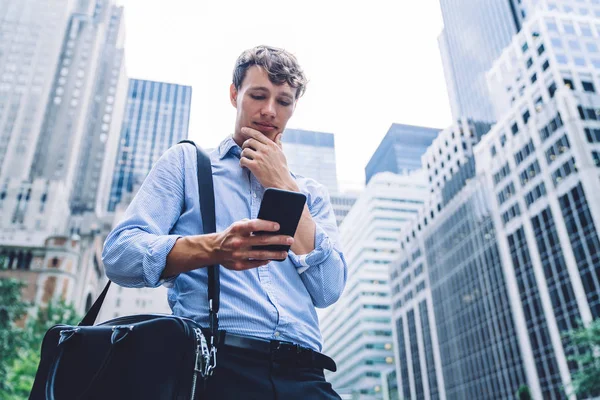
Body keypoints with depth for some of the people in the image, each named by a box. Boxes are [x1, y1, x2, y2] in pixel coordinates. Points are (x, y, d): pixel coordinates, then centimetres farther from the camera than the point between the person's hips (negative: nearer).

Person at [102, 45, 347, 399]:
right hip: (215, 361, -2)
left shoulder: (312, 193, 18)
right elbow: (120, 254, -1)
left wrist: (285, 187, 3)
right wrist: (214, 248, -19)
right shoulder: (186, 161, 11)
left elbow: (329, 290, 4)